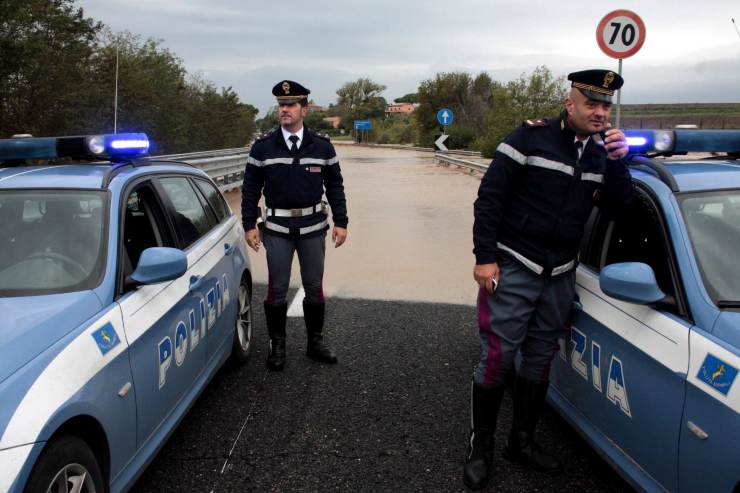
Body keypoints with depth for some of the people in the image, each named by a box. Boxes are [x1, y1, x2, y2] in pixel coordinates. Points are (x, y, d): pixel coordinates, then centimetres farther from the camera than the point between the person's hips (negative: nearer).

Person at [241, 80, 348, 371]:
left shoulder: (322, 147, 1)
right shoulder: (262, 147, -1)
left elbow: (335, 187, 6)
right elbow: (250, 189, 2)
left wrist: (340, 222, 0)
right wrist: (249, 225, -3)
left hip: (313, 228, 1)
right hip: (277, 229, -1)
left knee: (314, 287, 10)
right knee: (277, 289, 5)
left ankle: (315, 342, 25)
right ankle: (277, 345, 20)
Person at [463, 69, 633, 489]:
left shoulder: (601, 150, 9)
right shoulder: (531, 137, -10)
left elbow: (617, 204, 5)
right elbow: (489, 197, -12)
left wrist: (618, 162, -11)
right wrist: (485, 258, -16)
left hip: (561, 277, 6)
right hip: (514, 270, -6)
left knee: (540, 360, 15)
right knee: (498, 359, -3)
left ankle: (523, 442, 31)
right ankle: (480, 448, 14)